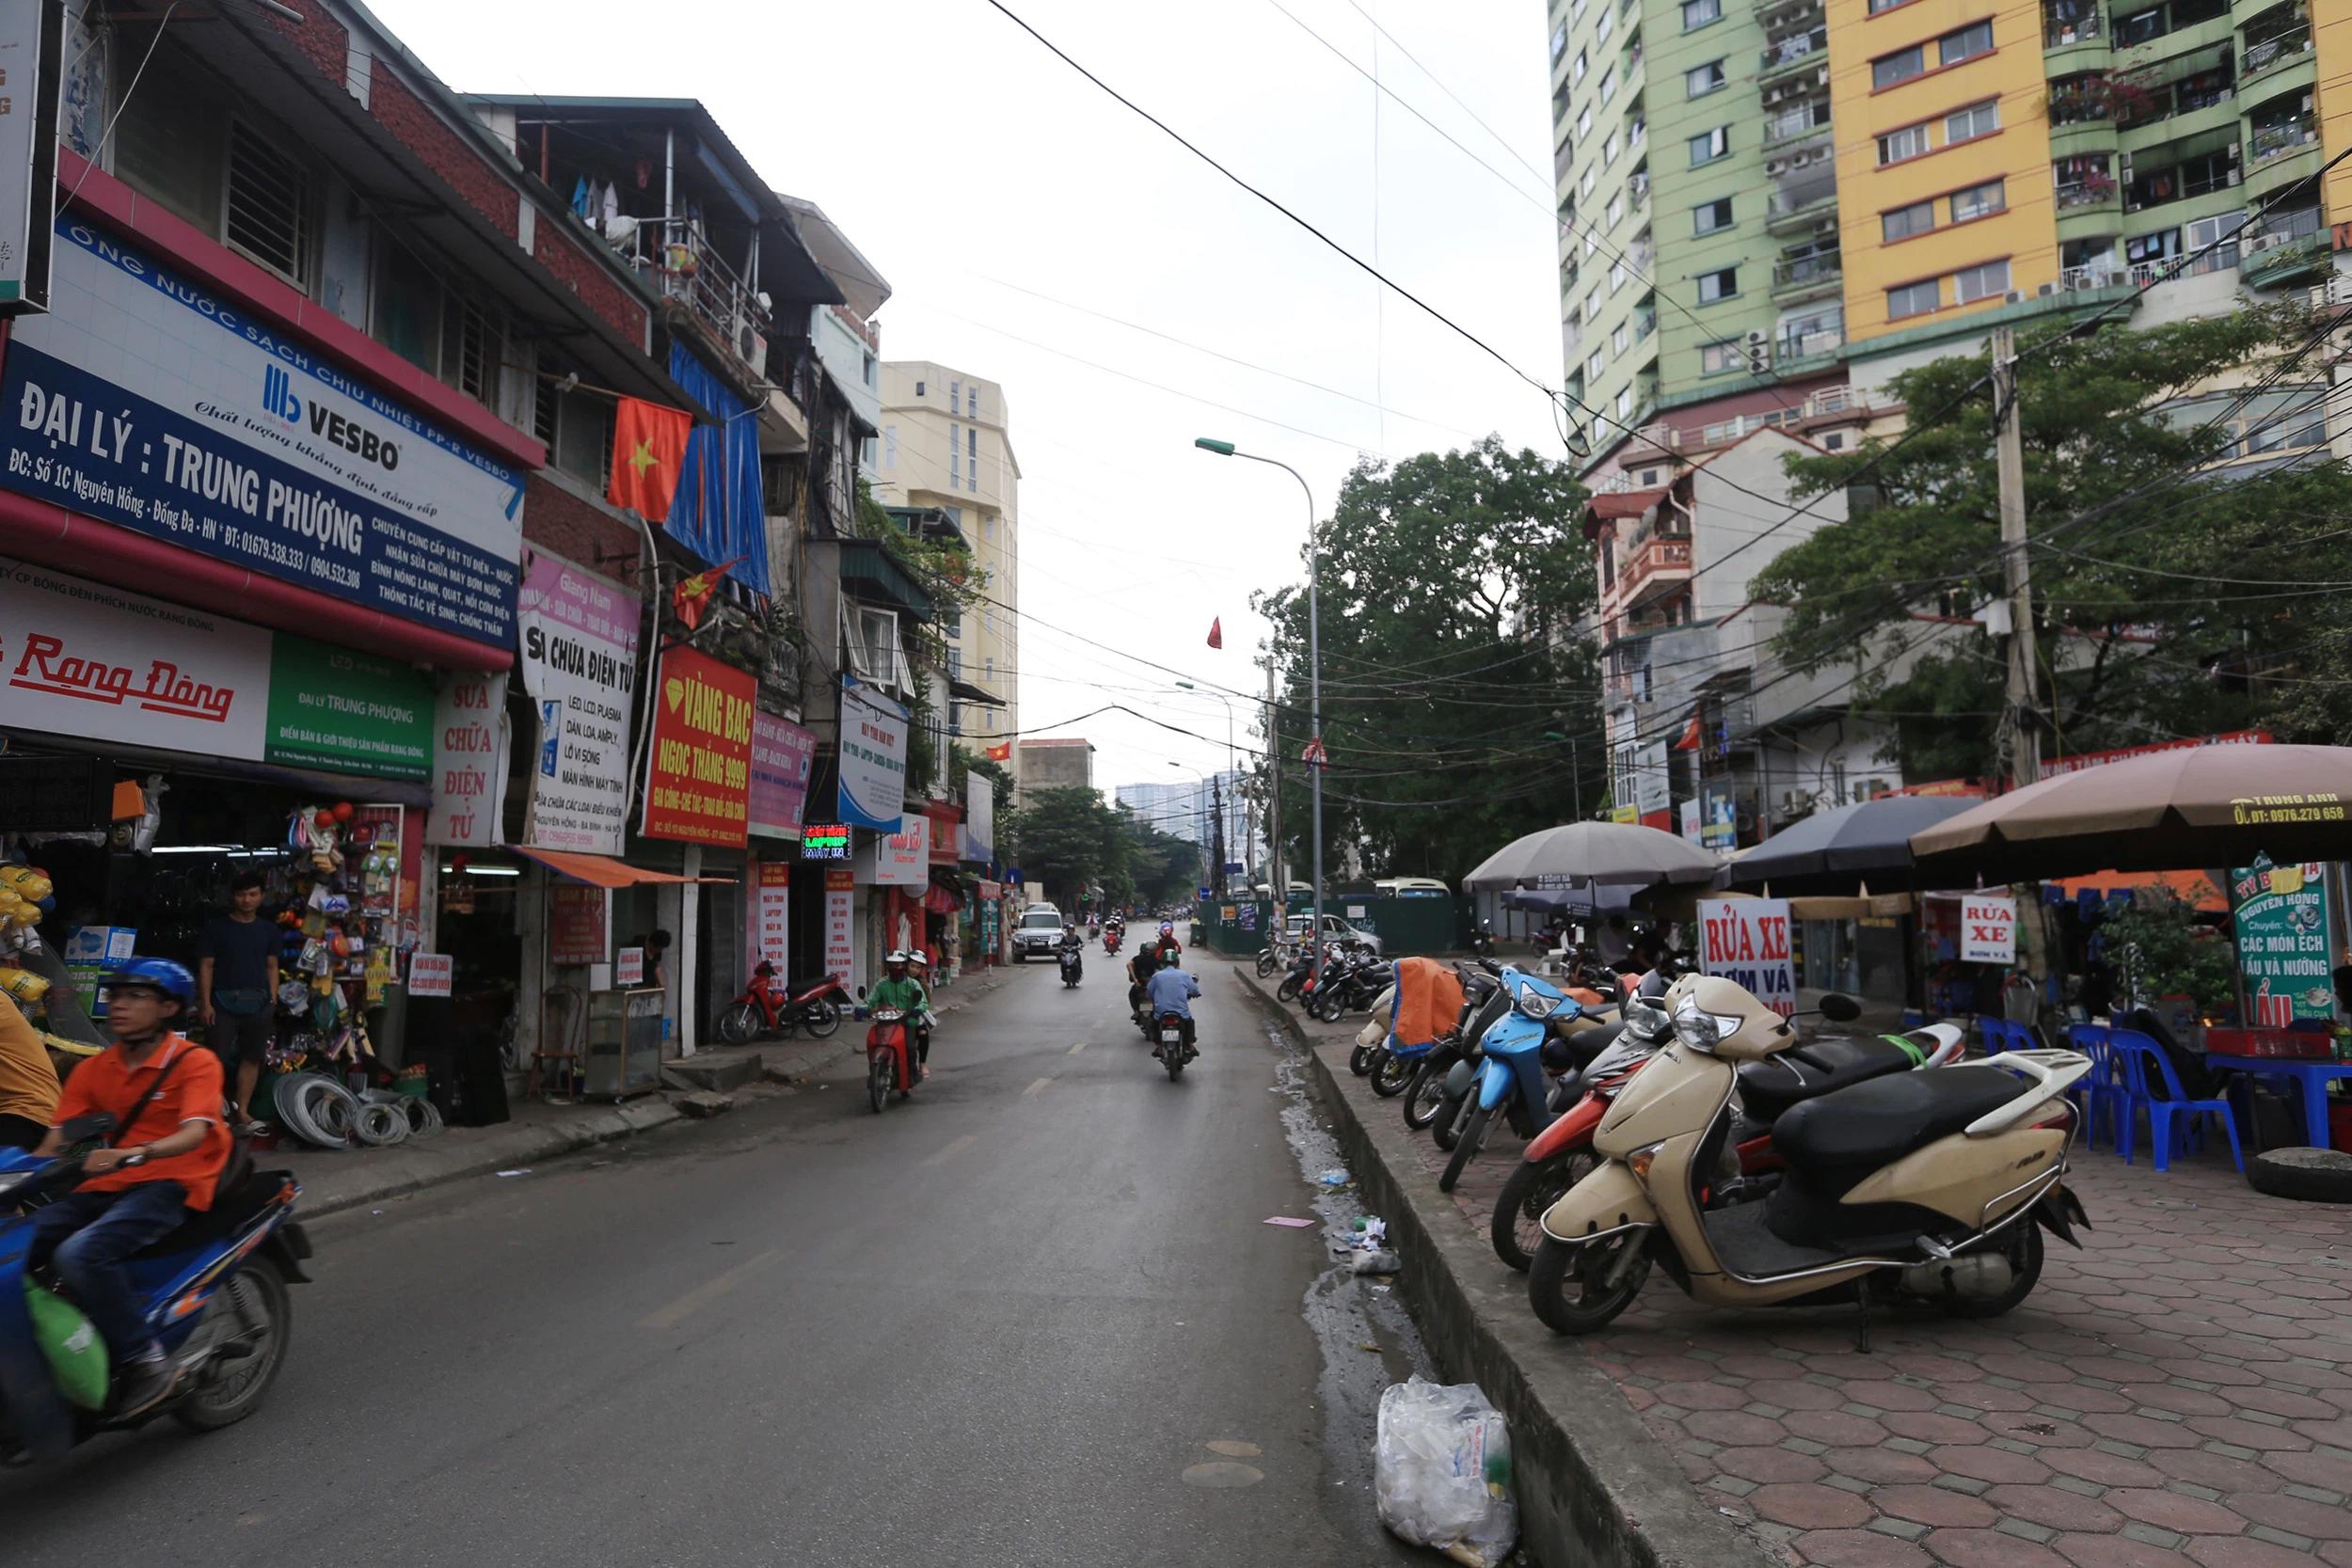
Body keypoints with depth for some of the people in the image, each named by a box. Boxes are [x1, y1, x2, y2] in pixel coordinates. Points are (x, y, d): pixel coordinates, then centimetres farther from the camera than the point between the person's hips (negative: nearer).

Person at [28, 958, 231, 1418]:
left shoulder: (195, 1063, -4)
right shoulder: (93, 1069, 13)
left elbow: (193, 1133, -19)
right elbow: (54, 1141, 7)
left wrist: (132, 1154, -36)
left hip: (170, 1185, -6)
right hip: (105, 1189, 6)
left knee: (80, 1253, -30)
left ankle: (146, 1363, -21)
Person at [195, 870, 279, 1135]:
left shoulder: (268, 929, 12)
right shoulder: (215, 927, 2)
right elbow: (206, 967, 0)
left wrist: (273, 1001, 6)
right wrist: (205, 1003, -7)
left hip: (258, 1001, 3)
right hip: (224, 1000, -3)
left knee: (252, 1058, 6)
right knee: (217, 1058, -5)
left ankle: (242, 1113, 13)